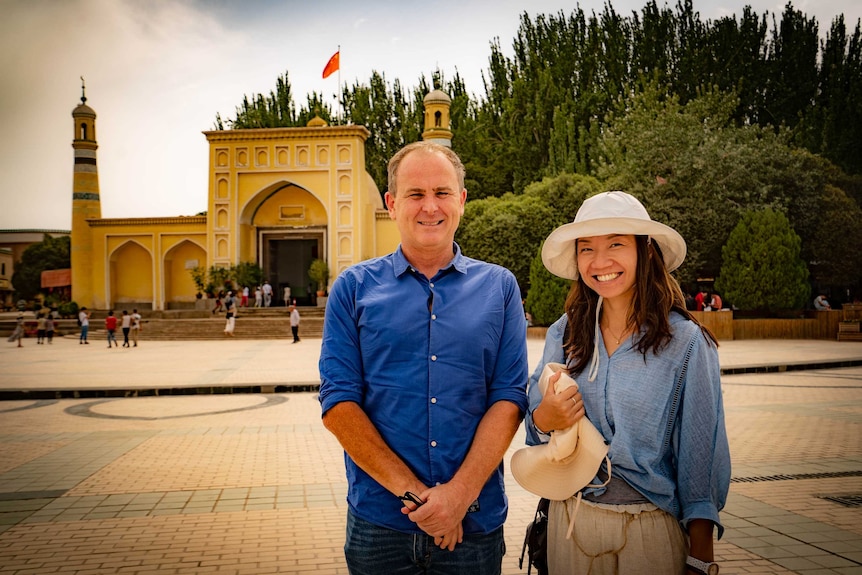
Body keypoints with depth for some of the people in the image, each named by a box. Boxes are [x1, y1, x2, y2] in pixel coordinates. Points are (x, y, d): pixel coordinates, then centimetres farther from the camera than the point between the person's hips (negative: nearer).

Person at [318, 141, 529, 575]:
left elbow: (509, 397, -3)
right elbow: (338, 403, -6)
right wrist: (411, 491, -13)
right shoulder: (354, 287, 0)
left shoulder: (499, 287, 3)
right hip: (378, 520, 0)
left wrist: (461, 492, -14)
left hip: (475, 521, 1)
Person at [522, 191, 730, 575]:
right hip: (570, 521, 3)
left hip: (651, 529, -3)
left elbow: (701, 457, -8)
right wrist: (543, 420, -17)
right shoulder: (563, 334, -1)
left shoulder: (686, 342, -11)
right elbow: (535, 419, 6)